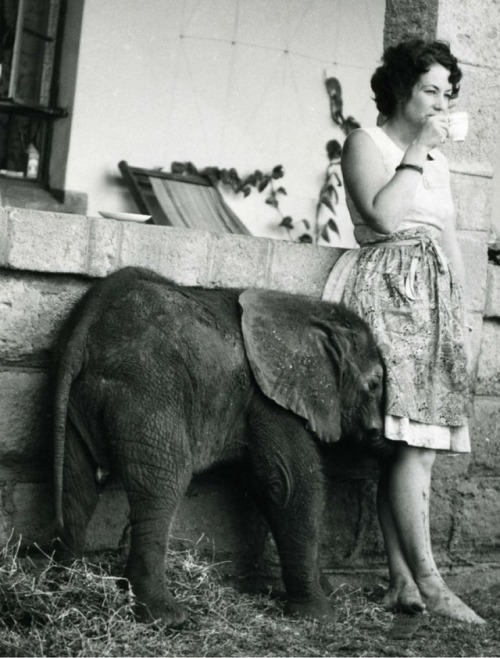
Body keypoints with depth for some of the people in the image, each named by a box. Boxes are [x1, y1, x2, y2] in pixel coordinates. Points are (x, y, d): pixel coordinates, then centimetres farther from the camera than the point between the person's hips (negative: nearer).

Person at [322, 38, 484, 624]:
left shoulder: (437, 159, 24)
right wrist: (416, 152, -7)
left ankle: (402, 581, 0)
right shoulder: (366, 142, 2)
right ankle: (427, 582, -18)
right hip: (387, 290, -7)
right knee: (410, 441, -17)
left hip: (434, 297, 7)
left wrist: (457, 307, 15)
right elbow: (384, 215, -14)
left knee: (414, 444, 0)